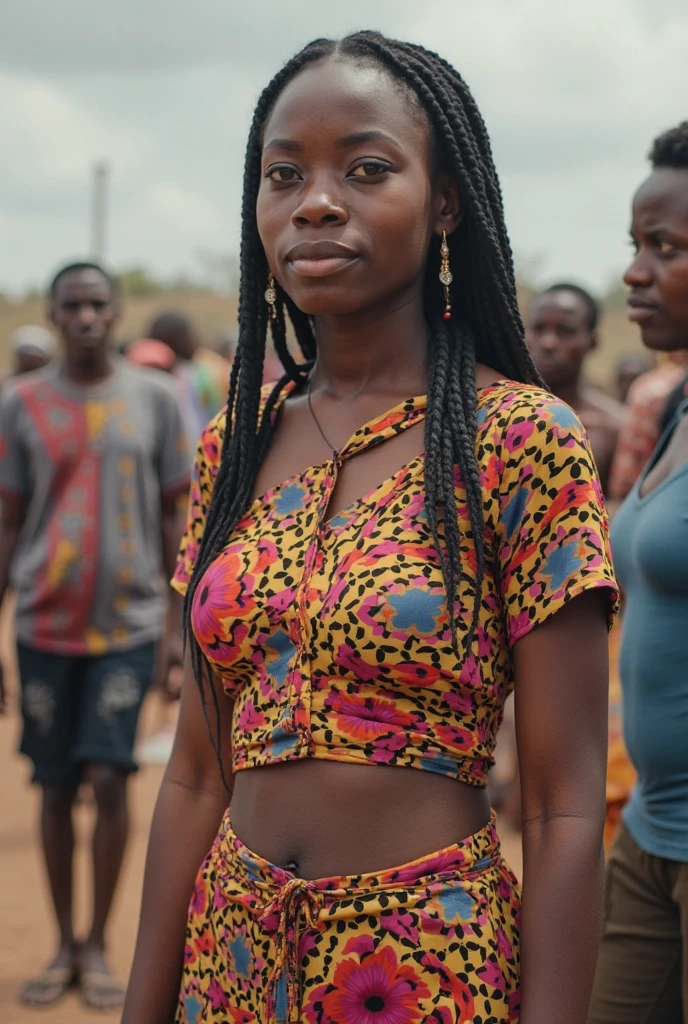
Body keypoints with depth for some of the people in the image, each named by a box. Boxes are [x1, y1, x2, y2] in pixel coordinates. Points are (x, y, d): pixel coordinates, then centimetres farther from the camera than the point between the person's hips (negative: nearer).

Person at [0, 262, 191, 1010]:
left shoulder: (153, 400, 2)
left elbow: (172, 518, 6)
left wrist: (182, 624, 3)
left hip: (128, 622, -1)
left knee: (108, 779, -7)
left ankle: (99, 946, 8)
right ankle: (64, 946, 19)